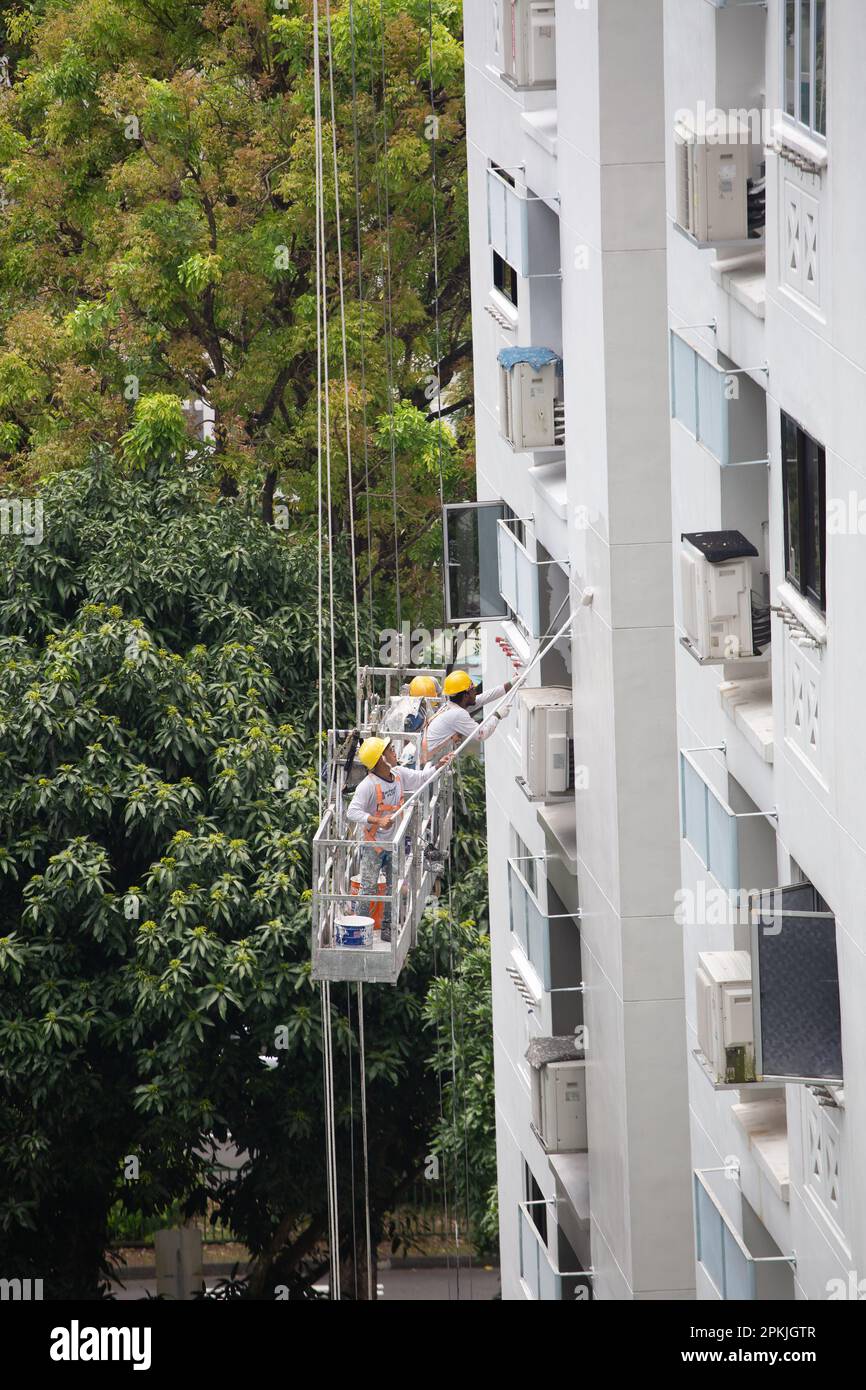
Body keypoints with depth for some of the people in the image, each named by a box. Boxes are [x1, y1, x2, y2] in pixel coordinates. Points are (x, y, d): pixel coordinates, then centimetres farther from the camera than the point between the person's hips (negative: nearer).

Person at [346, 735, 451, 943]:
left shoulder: (399, 774, -3)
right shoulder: (368, 785, -24)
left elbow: (420, 779, 15)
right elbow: (353, 812, -28)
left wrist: (437, 766, 1)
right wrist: (378, 821, -38)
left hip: (394, 842, 7)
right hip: (374, 845, -7)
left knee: (394, 886, 13)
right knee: (368, 887, 1)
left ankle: (387, 928, 24)